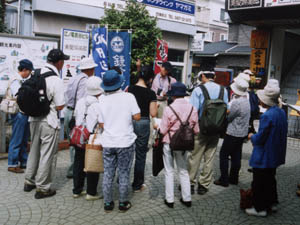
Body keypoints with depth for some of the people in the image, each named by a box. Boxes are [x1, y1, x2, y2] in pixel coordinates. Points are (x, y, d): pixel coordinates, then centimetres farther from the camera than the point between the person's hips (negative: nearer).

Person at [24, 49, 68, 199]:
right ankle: (42, 188, 16)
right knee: (47, 155, 6)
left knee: (34, 151, 22)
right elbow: (60, 106, -18)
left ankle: (29, 181, 36)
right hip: (49, 122, -7)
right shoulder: (56, 80, -19)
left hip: (34, 119, 7)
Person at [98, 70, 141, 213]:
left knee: (108, 174, 13)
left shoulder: (102, 99, -3)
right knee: (124, 174, 10)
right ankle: (123, 203, 20)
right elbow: (137, 116, -10)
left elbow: (101, 124, 0)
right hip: (125, 142, -2)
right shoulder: (128, 97, -10)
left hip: (108, 142, 2)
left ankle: (108, 203, 21)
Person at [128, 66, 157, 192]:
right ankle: (137, 185, 19)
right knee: (140, 154, 9)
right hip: (143, 123, -3)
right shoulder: (150, 93, -10)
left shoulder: (130, 89, -2)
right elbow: (153, 113, -9)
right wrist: (155, 105, 8)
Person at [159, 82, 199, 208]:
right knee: (184, 171, 18)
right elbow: (196, 130, -2)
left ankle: (169, 200, 18)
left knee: (169, 172, 11)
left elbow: (163, 130, -17)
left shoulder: (169, 109, -20)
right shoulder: (192, 109, -9)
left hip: (169, 143, -3)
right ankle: (187, 199, 24)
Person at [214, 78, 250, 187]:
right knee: (236, 156, 15)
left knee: (224, 154, 1)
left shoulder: (237, 102, -23)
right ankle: (234, 178, 24)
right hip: (243, 132, 9)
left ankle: (224, 180, 4)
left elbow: (228, 117, -17)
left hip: (233, 133, -9)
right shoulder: (246, 100, 6)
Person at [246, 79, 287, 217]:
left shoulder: (267, 116, -27)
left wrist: (252, 137, -2)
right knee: (270, 178, 24)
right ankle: (272, 203, 37)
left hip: (263, 157, -9)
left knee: (259, 182, 6)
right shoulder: (281, 112, 1)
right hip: (275, 155, 9)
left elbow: (260, 138, -24)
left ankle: (260, 208, 16)